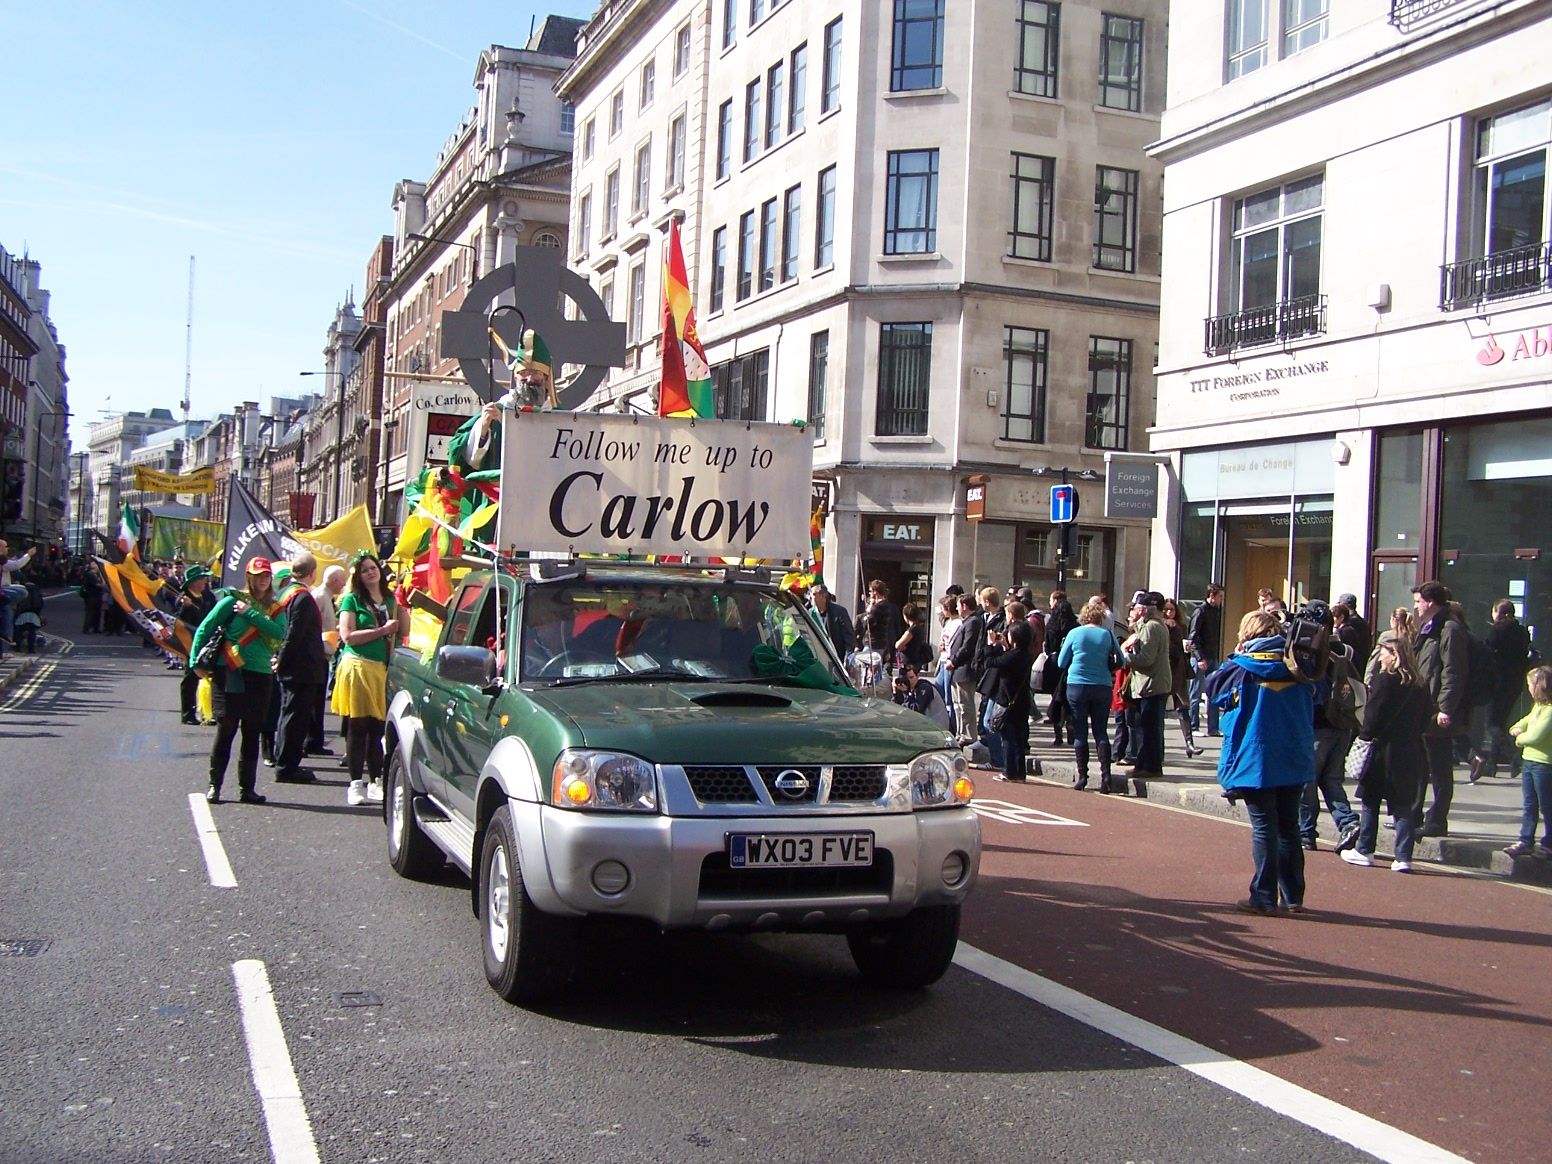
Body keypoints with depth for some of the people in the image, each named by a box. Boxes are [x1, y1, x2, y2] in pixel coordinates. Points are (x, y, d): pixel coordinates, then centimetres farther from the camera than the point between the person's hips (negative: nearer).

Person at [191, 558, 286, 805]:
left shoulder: (274, 608, 10)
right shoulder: (233, 600, 0)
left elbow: (280, 632, -10)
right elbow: (204, 629, 1)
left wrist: (250, 614, -14)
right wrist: (196, 661, -5)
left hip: (261, 676, 4)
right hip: (231, 673, -4)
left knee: (252, 733, 7)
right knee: (226, 729, -3)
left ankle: (247, 788, 15)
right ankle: (214, 785, 7)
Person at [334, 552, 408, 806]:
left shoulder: (390, 599, 17)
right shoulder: (352, 599, 2)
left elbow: (404, 631, 8)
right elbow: (348, 636, -9)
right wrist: (383, 630, -9)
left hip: (383, 668, 4)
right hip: (358, 667, -4)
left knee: (377, 728, 6)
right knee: (358, 728, -3)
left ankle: (377, 782, 11)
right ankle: (356, 785, 1)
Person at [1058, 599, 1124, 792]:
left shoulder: (1074, 634, -3)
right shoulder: (1108, 635, 0)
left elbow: (1061, 662, 4)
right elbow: (1119, 662, 5)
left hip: (1077, 687, -1)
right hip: (1102, 687, 1)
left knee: (1080, 733, 5)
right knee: (1101, 732, 7)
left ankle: (1082, 777, 4)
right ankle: (1105, 776, -2)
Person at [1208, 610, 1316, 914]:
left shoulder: (1241, 668, -10)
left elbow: (1213, 688, 5)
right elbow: (1316, 698, 18)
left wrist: (1234, 657, 10)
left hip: (1256, 761, -4)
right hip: (1295, 762, 4)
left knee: (1264, 828, 1)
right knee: (1289, 827, 13)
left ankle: (1264, 898, 2)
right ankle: (1293, 897, 17)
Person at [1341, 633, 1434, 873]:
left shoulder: (1385, 680, -13)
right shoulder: (1419, 683, 6)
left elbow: (1373, 716, -14)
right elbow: (1425, 718, 11)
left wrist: (1365, 735, 0)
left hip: (1383, 748, -5)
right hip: (1410, 752, 5)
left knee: (1370, 801, 8)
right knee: (1404, 804, 6)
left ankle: (1364, 851, 14)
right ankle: (1403, 857, 4)